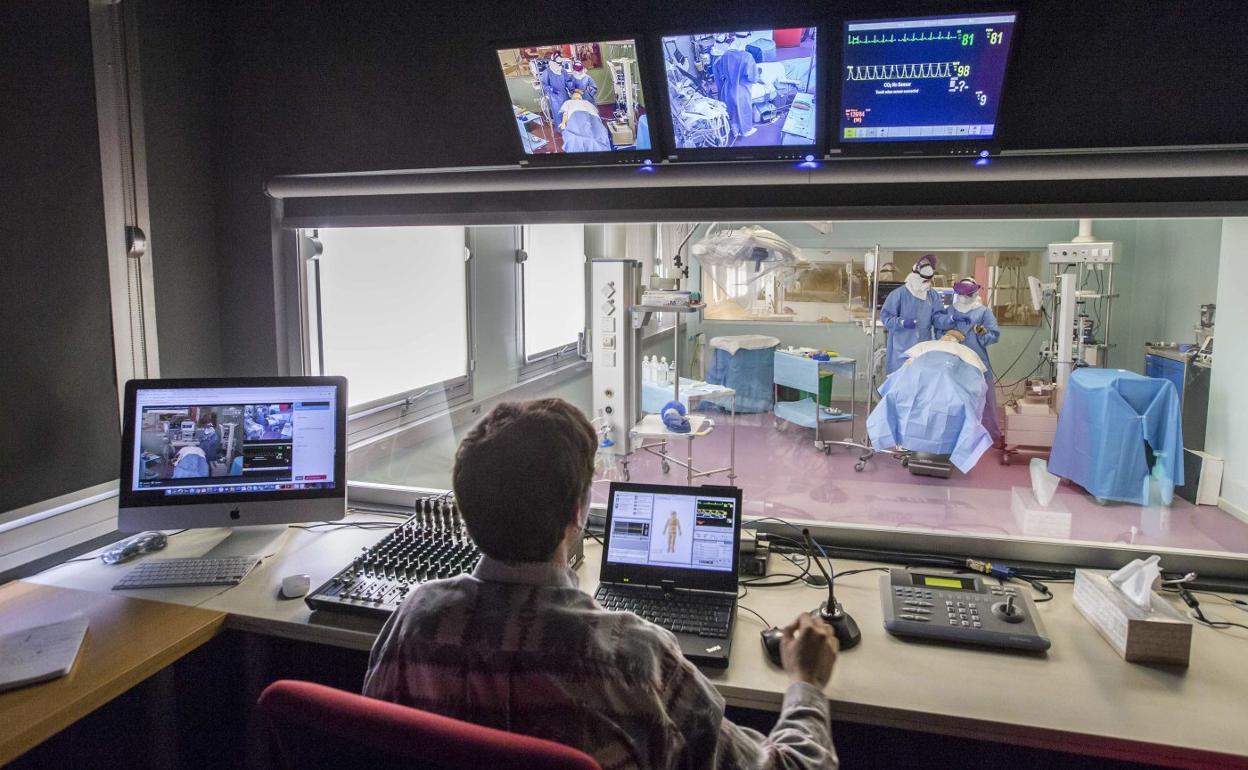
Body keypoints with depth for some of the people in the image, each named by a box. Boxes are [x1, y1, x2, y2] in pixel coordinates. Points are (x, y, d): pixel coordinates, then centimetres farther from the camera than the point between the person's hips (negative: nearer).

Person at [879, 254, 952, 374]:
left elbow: (938, 317, 3)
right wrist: (902, 322, -22)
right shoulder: (898, 294, -8)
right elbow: (885, 316, -8)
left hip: (925, 348, 5)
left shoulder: (933, 295, 9)